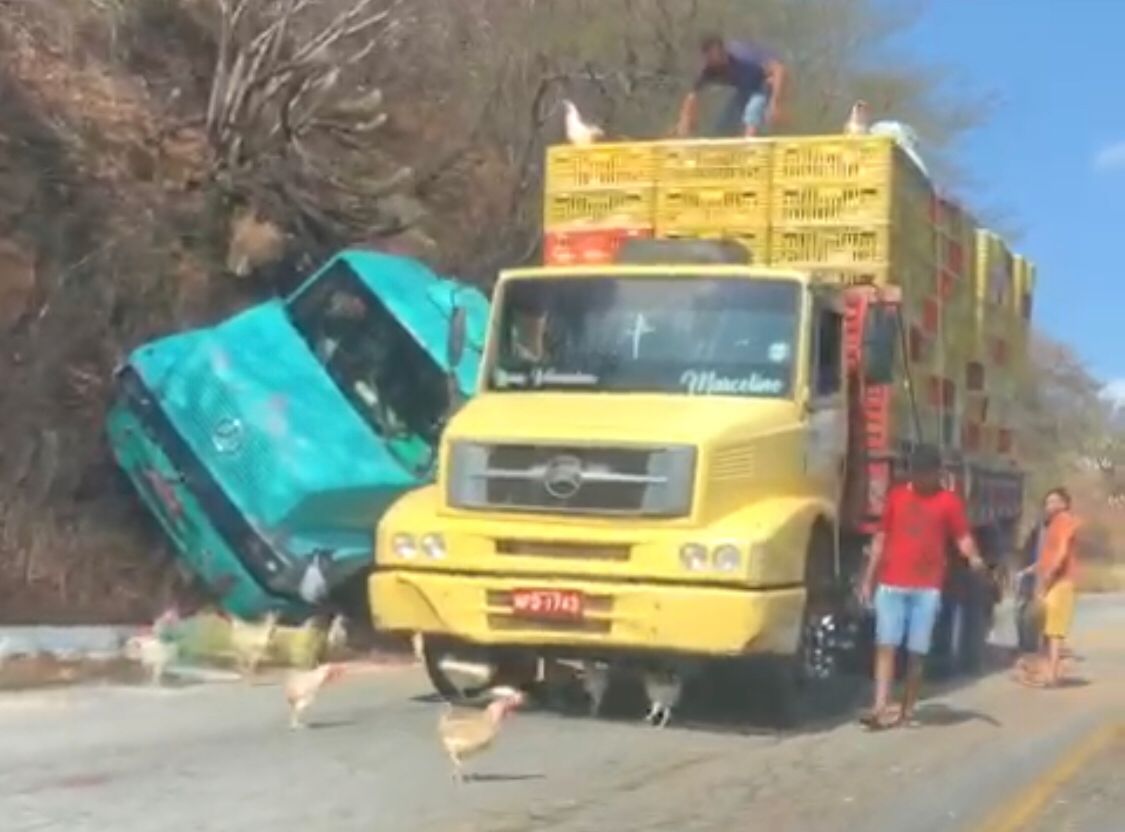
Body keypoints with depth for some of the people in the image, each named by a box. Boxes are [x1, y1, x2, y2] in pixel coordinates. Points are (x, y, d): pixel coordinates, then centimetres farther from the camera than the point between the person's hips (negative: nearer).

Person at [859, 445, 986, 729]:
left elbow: (963, 537, -2)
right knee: (886, 645, -7)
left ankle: (907, 711, 10)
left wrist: (973, 557, -25)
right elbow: (881, 538, 14)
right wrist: (868, 580, 11)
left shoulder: (949, 501, 5)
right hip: (891, 585, 2)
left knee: (917, 651, 1)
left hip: (927, 588, -2)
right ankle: (880, 708, -11)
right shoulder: (896, 495, 12)